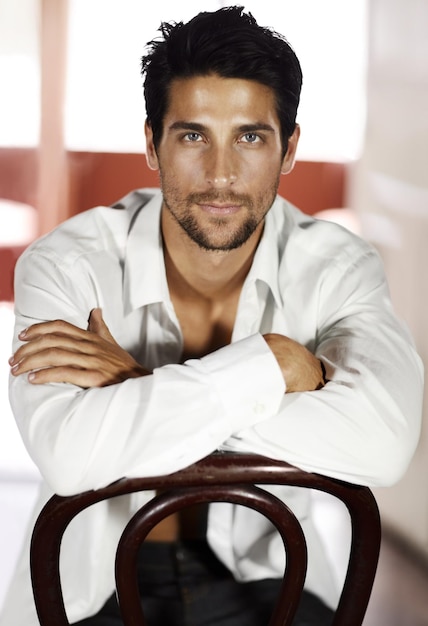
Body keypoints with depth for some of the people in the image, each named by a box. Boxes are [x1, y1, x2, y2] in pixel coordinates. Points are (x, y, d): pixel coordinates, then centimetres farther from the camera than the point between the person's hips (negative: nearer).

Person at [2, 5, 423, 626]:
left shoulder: (336, 267, -8)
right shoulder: (67, 264, -13)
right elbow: (71, 455, -29)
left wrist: (142, 386, -25)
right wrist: (274, 364, -25)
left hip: (259, 573, 1)